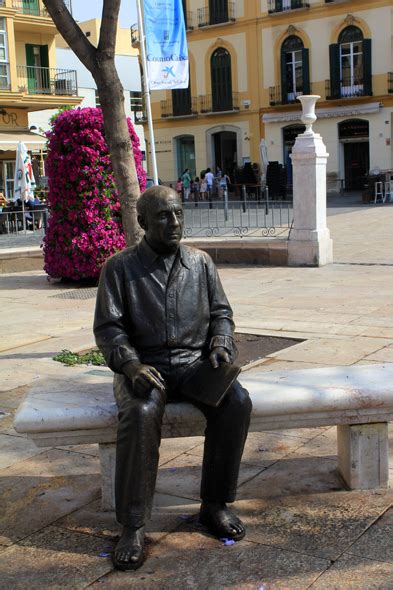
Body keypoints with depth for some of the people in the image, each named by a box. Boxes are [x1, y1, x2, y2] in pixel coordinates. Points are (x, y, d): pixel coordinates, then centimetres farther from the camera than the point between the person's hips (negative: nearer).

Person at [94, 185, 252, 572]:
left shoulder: (200, 262, 10)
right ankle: (132, 527, -22)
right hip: (143, 365, -3)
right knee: (140, 414, -35)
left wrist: (220, 345, -6)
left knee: (236, 402, -26)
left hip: (194, 361, 3)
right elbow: (108, 328, -2)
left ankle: (214, 504, -10)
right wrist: (131, 366, -19)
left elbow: (221, 312, 15)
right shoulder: (119, 268, 0)